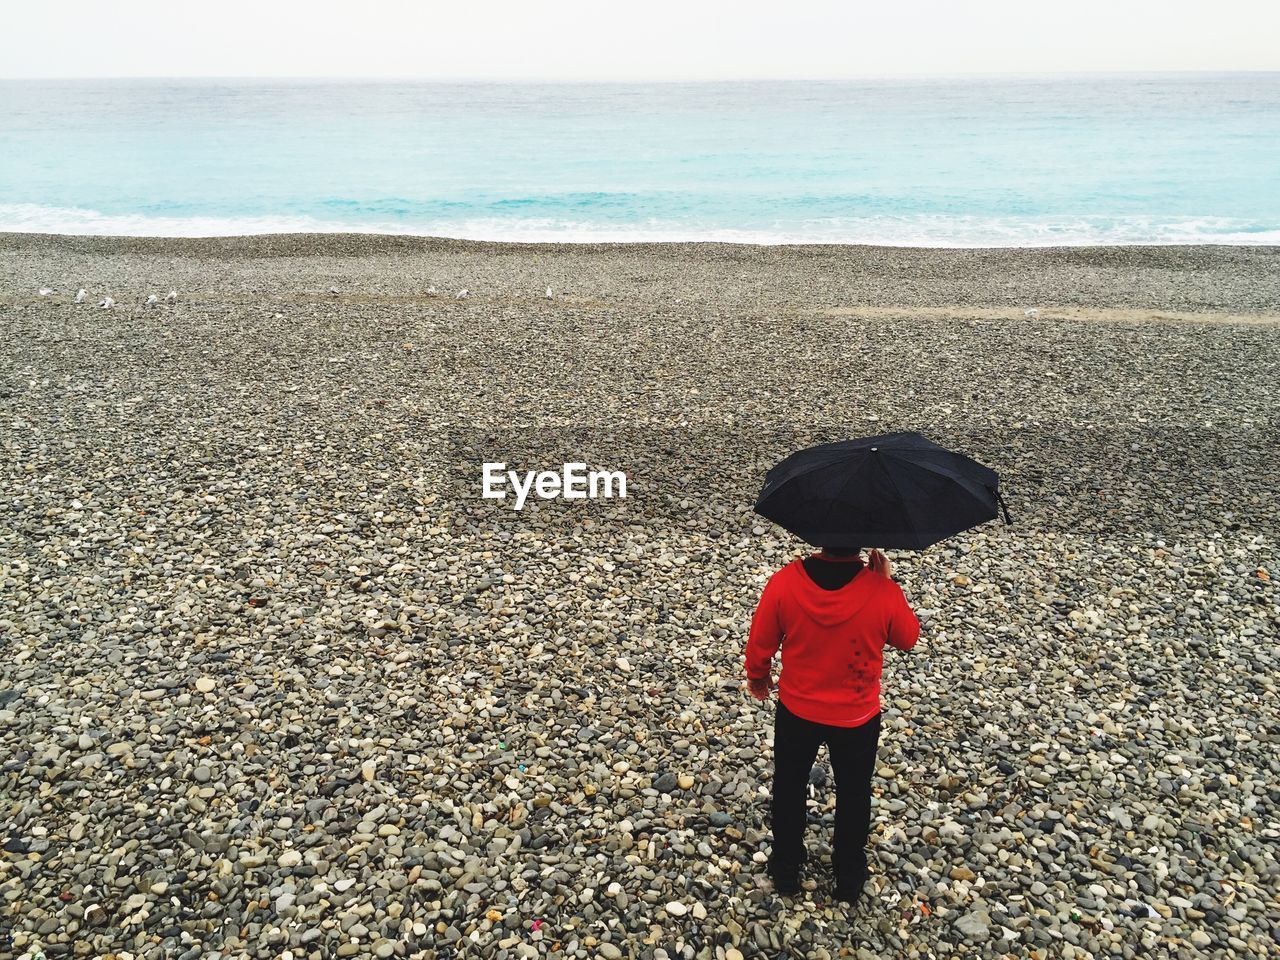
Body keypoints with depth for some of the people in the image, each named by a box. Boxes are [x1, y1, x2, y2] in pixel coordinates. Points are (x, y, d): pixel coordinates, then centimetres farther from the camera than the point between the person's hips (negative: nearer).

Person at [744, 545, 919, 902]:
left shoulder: (784, 582, -25)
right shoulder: (883, 591, -27)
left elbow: (760, 642, -10)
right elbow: (908, 638, -5)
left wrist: (757, 675, 11)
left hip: (797, 710, 0)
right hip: (857, 717, 0)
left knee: (789, 786, 25)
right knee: (853, 793, 25)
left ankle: (785, 869, 43)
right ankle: (849, 878, 44)